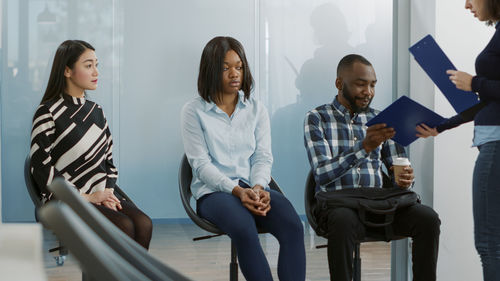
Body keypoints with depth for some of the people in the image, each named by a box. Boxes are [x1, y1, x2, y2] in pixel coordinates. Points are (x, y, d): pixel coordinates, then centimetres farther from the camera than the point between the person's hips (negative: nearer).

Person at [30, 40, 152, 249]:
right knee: (124, 225, -28)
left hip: (100, 195, 6)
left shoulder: (95, 111, 16)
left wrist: (107, 192, -1)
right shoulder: (48, 113, -5)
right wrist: (86, 197, -14)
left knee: (143, 223, -22)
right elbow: (41, 169, -12)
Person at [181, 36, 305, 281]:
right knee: (244, 229, -38)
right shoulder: (194, 111, 4)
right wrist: (237, 190, -19)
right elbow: (201, 165, -4)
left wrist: (258, 188, -14)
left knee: (293, 226, -30)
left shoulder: (256, 109, 15)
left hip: (253, 189, 3)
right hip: (213, 192, -3)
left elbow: (263, 157, 8)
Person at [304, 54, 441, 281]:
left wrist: (404, 179, -9)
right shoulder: (316, 119, 2)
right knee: (343, 221, -39)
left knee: (427, 218, -23)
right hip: (335, 205, -4)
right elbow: (323, 174, -11)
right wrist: (365, 147, -23)